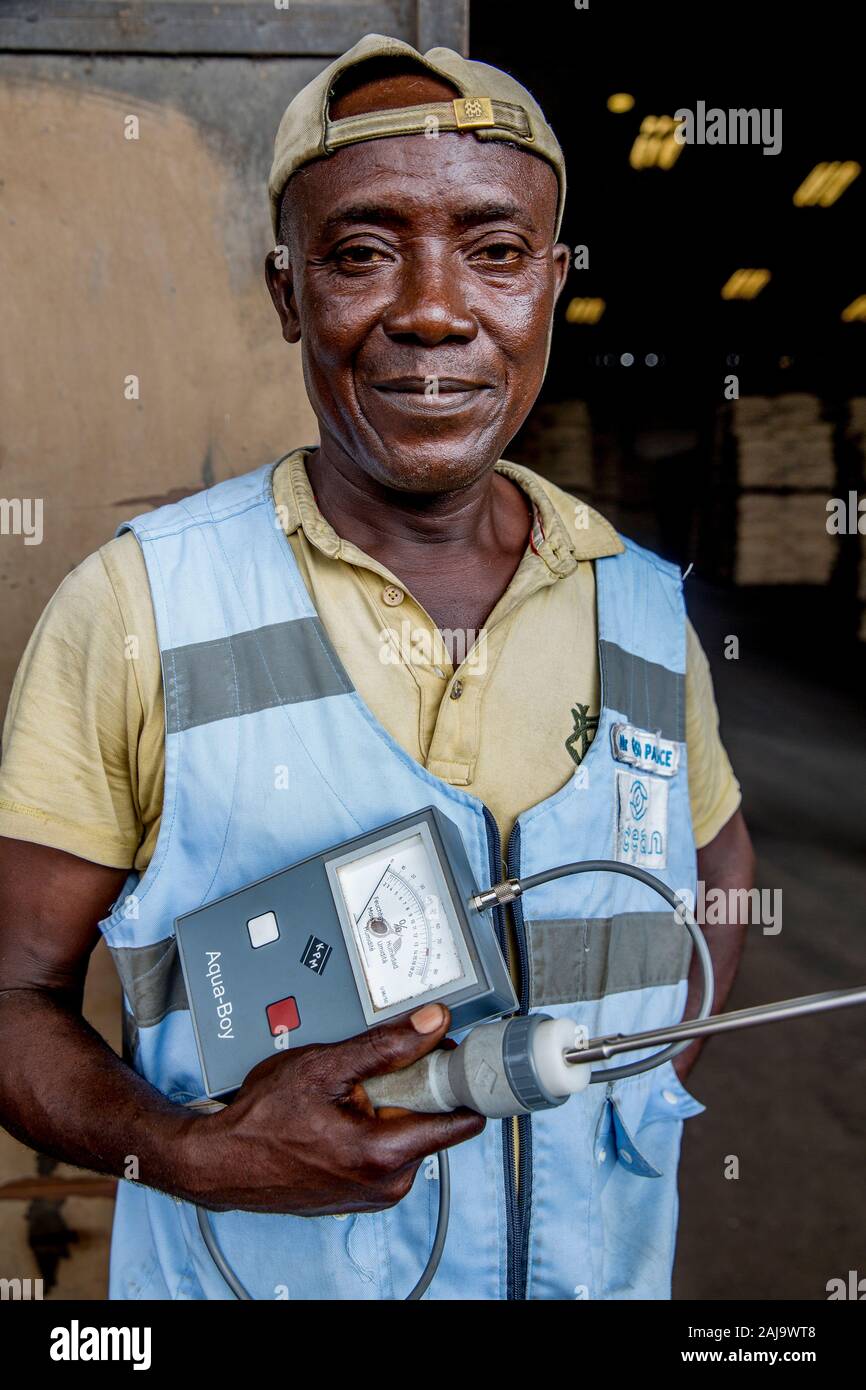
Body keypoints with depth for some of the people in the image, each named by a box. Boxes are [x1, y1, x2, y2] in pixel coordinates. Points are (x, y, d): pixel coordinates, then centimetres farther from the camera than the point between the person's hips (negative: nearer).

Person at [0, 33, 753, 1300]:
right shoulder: (133, 609, -17)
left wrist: (645, 1086, 0)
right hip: (249, 1269, -2)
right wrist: (187, 1151, -27)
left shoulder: (648, 612, -6)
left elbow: (716, 857, 11)